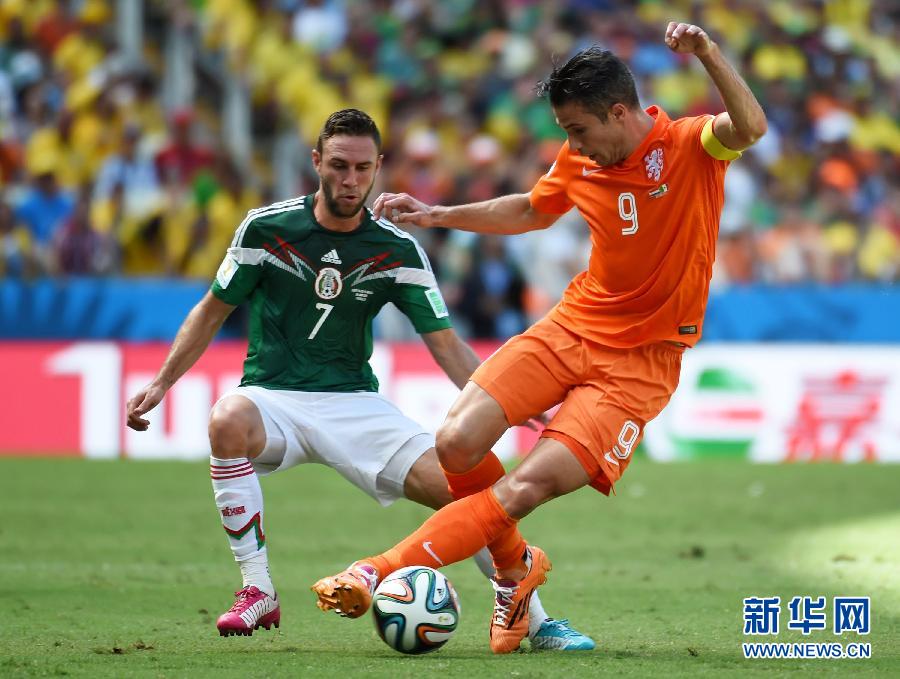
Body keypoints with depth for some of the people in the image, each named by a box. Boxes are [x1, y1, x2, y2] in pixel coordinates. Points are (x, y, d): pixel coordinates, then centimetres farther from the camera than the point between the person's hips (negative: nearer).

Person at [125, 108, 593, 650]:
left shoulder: (398, 251, -1)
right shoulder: (266, 228, -4)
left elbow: (446, 345, -1)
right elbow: (213, 312, 8)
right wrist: (160, 385, 1)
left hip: (357, 406, 1)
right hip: (272, 400, -1)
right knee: (228, 419, -38)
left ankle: (535, 620, 3)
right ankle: (258, 592, -26)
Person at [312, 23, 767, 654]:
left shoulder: (691, 146, -13)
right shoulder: (579, 163, 3)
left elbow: (750, 128, -36)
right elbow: (530, 210, 24)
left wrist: (709, 55, -50)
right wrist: (440, 214, 18)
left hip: (642, 359, -6)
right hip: (575, 324, 6)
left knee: (528, 487, -18)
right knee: (457, 444, -13)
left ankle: (378, 573, -11)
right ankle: (515, 566, 13)